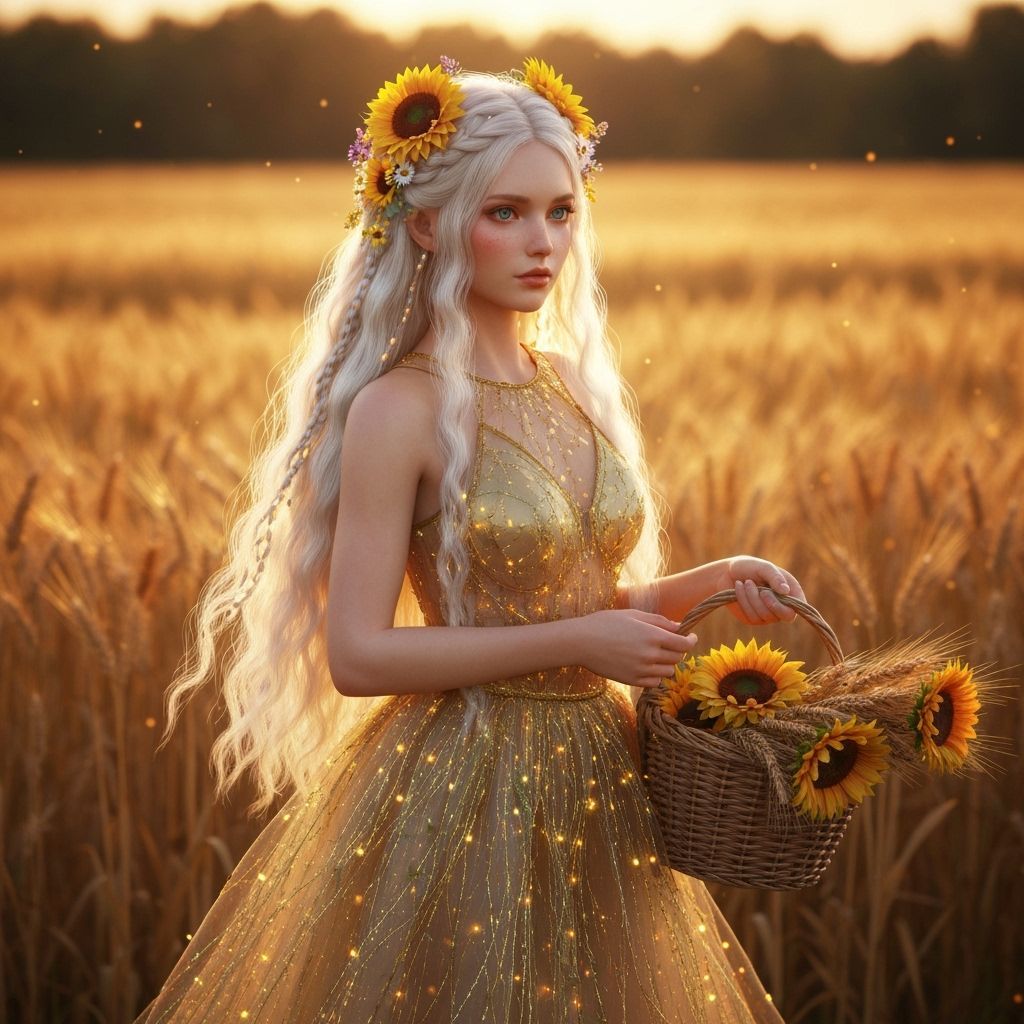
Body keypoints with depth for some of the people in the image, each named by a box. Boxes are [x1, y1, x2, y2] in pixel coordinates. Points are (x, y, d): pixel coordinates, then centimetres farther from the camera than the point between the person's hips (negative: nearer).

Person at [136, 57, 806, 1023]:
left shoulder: (581, 387, 6)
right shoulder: (401, 410, -13)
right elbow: (357, 656, -17)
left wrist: (712, 580, -1)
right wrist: (575, 642, -18)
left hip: (599, 782, 6)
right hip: (462, 791, -6)